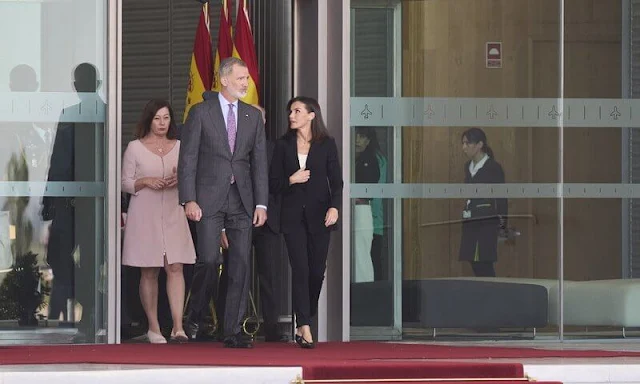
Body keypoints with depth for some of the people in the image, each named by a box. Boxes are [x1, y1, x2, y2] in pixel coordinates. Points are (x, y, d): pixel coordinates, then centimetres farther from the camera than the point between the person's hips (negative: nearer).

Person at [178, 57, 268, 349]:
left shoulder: (253, 116, 12)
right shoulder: (200, 113, 1)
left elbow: (259, 162, 11)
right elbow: (187, 159, -2)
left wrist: (261, 203, 2)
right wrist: (188, 200, -11)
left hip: (242, 200, 4)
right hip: (209, 199, -4)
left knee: (240, 265, -1)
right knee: (209, 260, -11)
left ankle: (233, 331, 3)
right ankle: (194, 316, 13)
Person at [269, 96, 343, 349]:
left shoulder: (326, 145, 4)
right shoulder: (283, 145, 7)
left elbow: (336, 181, 2)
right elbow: (273, 184, 8)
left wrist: (334, 206, -14)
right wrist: (291, 180, -11)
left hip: (319, 215, 0)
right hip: (293, 216, 0)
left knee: (317, 271, 3)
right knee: (300, 270, -9)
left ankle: (303, 324, 20)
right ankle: (305, 328, -11)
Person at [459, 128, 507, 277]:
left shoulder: (493, 168, -7)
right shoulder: (468, 166, 14)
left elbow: (501, 197, -9)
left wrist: (502, 219, -15)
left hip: (487, 221, -7)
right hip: (470, 221, 7)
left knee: (484, 264, -8)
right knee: (475, 264, 6)